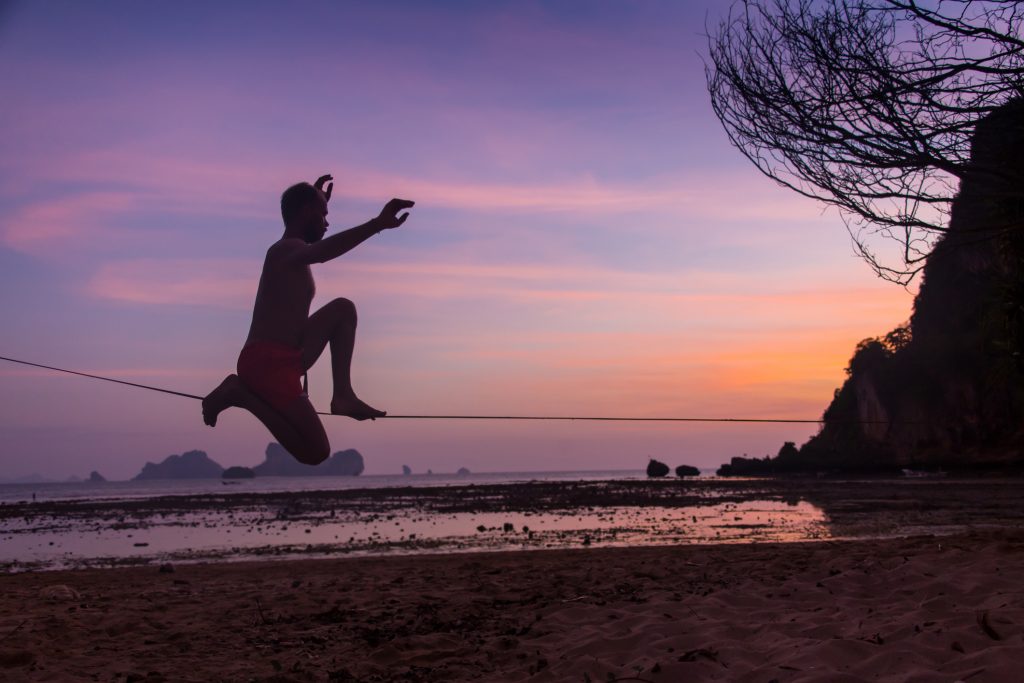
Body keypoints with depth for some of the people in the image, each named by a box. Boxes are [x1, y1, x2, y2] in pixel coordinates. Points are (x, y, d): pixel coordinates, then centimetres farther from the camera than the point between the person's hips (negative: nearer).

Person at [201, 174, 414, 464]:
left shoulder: (285, 251, 19)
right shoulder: (287, 250, -12)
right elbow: (320, 253, -39)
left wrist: (317, 197, 51)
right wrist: (377, 224, -53)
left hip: (281, 360, 11)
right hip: (269, 364, -11)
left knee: (343, 309, 18)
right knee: (316, 453, -9)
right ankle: (241, 394, -5)